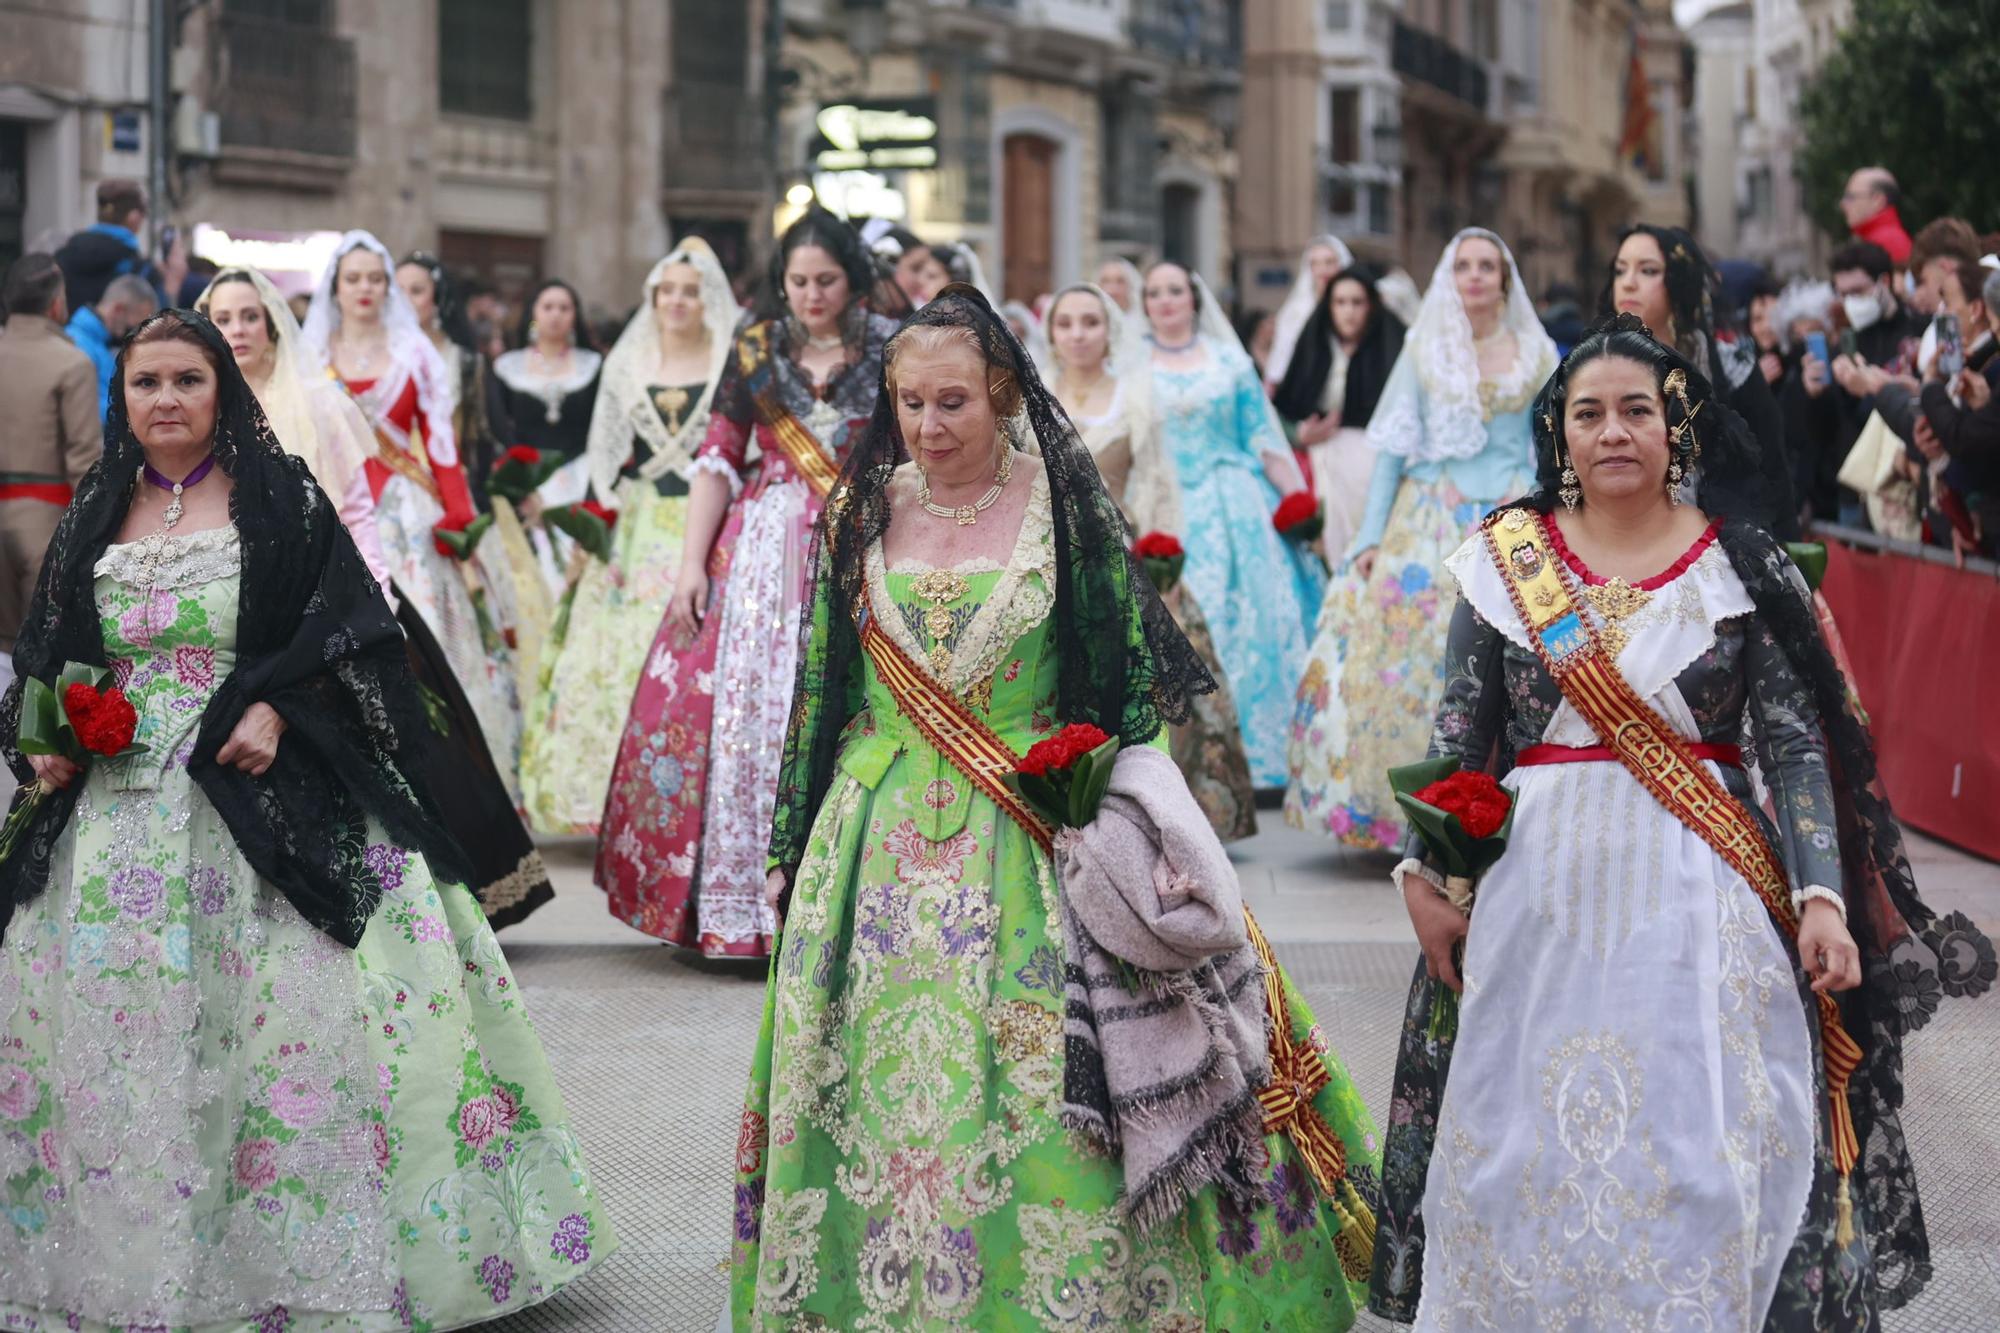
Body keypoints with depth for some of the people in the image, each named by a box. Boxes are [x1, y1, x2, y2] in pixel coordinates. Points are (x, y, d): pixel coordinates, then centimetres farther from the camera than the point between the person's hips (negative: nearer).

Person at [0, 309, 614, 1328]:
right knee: (112, 1021, 3)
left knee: (289, 1011, -8)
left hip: (264, 798, -4)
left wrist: (276, 710, -16)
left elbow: (349, 624, -4)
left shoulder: (281, 496, 2)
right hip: (119, 812, 4)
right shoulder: (94, 517, 13)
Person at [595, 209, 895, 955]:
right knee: (746, 716, -3)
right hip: (761, 553, 1)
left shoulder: (890, 356, 3)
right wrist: (691, 564, -2)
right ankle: (741, 905, 4)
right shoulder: (755, 355, 8)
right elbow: (716, 463, 7)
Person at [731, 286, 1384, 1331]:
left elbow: (1128, 679, 0)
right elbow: (820, 689, 12)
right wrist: (794, 846, 12)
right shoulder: (864, 515, 6)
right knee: (876, 1089, 5)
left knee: (1041, 1093, -5)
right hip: (880, 844, 3)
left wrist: (1119, 831, -7)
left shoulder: (1064, 512, -3)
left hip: (1031, 843, -3)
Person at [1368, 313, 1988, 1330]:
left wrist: (1822, 897, -12)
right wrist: (1423, 874, -1)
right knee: (1529, 1157, 5)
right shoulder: (1504, 562, 6)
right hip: (1542, 894, 1)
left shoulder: (1741, 568, 1)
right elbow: (1457, 736, 6)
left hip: (1703, 902, -1)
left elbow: (1796, 745, -2)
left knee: (1698, 1156, -2)